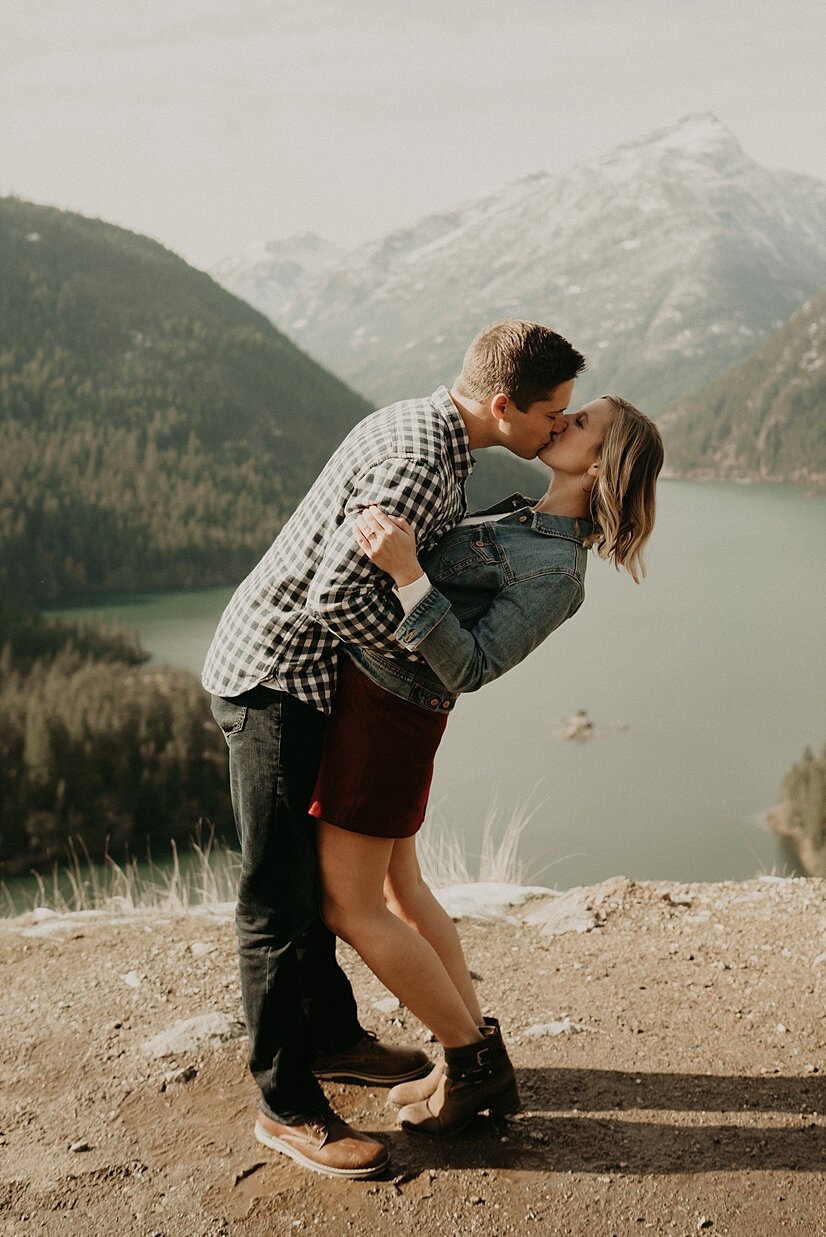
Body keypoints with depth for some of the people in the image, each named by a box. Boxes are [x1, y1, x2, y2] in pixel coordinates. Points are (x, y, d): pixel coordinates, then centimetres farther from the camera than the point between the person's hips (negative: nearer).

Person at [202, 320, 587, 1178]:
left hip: (301, 675, 10)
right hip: (273, 679, -10)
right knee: (278, 896, -1)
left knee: (317, 867, 20)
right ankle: (287, 1103, 10)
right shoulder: (421, 461, -25)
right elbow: (337, 594, -31)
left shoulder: (416, 424, 7)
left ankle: (330, 1036, 36)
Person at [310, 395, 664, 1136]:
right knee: (397, 887, 17)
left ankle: (474, 1059, 12)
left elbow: (467, 669, -28)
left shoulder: (555, 573, -22)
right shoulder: (526, 519, 6)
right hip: (370, 682, 9)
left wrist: (405, 571, -37)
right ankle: (479, 1065, 25)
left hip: (387, 709, -9)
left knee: (347, 908, 1)